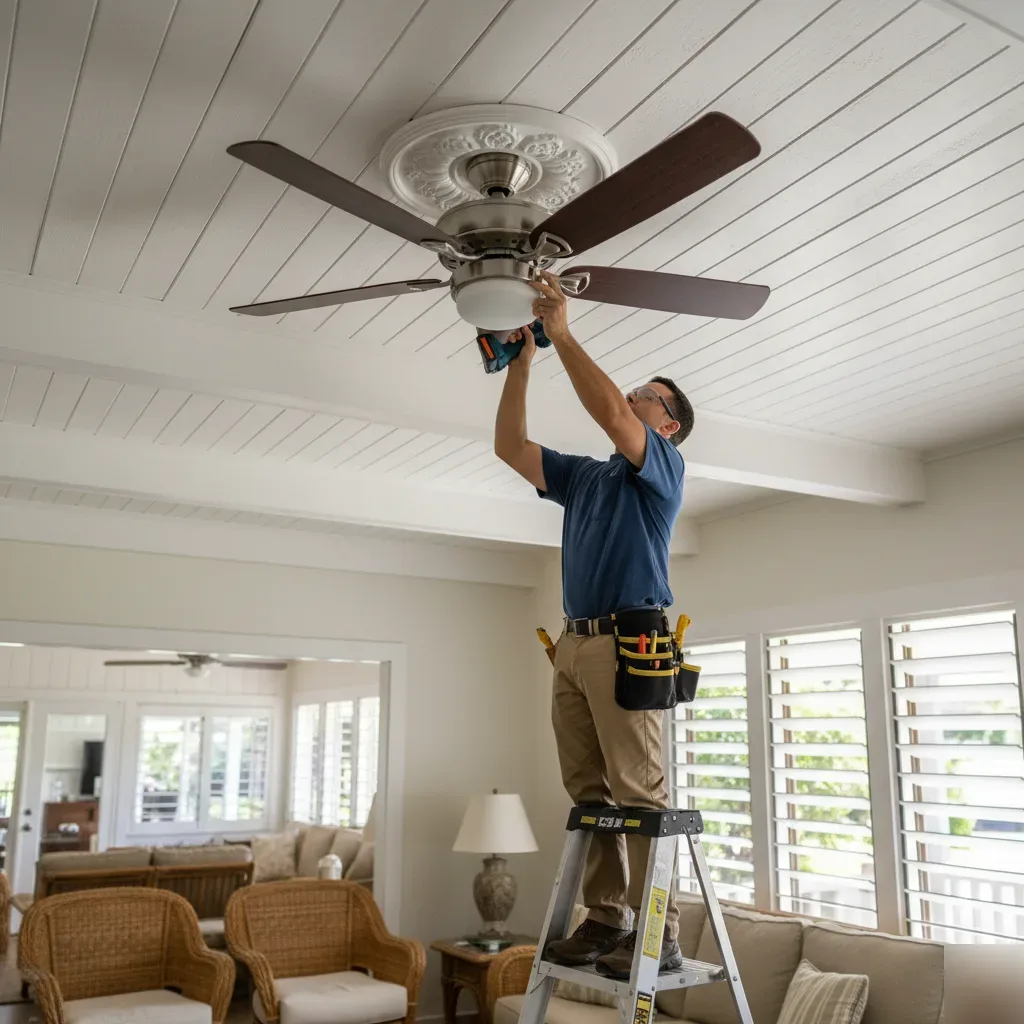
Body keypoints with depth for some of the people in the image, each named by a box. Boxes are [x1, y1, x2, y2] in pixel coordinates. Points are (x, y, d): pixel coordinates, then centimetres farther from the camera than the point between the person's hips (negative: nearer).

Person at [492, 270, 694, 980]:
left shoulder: (663, 464, 4)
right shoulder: (583, 474, 25)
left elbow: (607, 410, -14)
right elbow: (510, 446, 20)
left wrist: (562, 331, -8)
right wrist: (523, 360, 15)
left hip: (630, 641, -7)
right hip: (575, 644, 7)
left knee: (639, 790, -9)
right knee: (589, 792, 5)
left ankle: (659, 934, -4)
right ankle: (606, 919, 10)